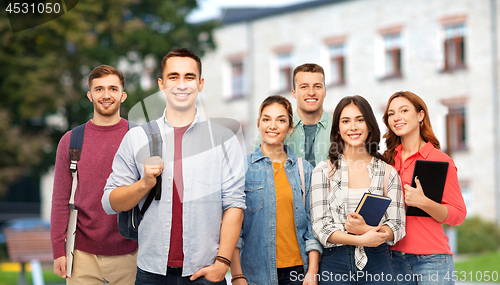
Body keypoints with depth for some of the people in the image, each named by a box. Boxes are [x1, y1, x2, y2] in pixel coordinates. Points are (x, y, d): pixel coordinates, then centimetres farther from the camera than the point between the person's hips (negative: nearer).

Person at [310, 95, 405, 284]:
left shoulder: (388, 172, 6)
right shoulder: (323, 171, 4)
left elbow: (397, 228, 2)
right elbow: (321, 227, -4)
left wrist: (365, 229, -17)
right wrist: (361, 240, -17)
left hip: (376, 263, 1)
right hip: (334, 264, -1)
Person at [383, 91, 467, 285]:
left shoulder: (440, 160, -5)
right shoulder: (388, 160, 9)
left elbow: (458, 215, -8)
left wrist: (423, 202, -23)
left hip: (431, 260, -4)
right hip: (394, 257, 4)